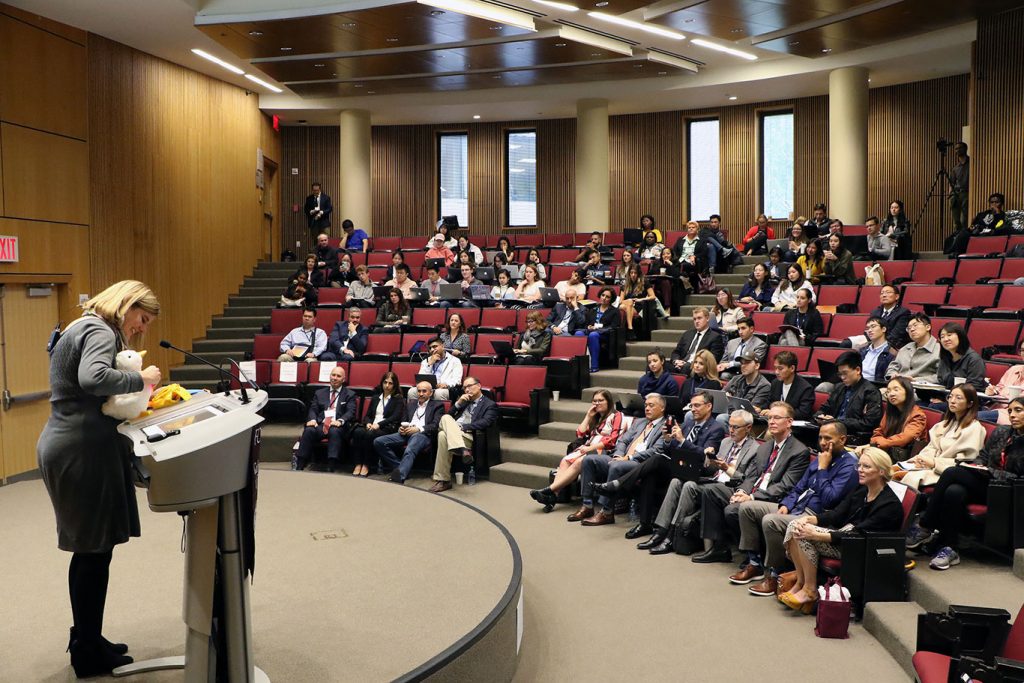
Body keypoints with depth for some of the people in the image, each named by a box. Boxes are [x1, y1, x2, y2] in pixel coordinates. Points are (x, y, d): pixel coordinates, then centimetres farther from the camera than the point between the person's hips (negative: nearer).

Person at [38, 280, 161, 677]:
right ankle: (89, 655, 11)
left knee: (89, 549, 17)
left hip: (65, 446, 10)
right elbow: (93, 378, -31)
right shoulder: (99, 331, -12)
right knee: (95, 549, -1)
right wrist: (139, 379, -18)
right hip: (84, 450, -10)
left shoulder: (81, 329, 20)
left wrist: (134, 392, 8)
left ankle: (85, 640, 29)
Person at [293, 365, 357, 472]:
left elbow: (351, 412, 0)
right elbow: (313, 409, 13)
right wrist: (312, 419, -12)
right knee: (308, 430, -30)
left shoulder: (350, 395, 15)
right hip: (320, 425, 2)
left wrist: (340, 421, -21)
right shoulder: (319, 393, 24)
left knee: (334, 431, -36)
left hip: (338, 426, -2)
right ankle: (299, 466, -30)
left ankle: (331, 469, -45)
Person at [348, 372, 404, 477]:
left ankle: (366, 465, -28)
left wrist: (378, 424, -15)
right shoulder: (375, 398, 25)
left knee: (369, 434, -36)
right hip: (372, 426, 4)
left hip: (387, 428, -4)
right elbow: (367, 415, 21)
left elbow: (395, 417, -4)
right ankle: (358, 464, -32)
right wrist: (368, 423, -4)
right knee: (358, 432, -30)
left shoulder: (398, 399, 10)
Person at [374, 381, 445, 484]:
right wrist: (401, 428, 0)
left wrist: (418, 429, -16)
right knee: (378, 442, -18)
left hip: (423, 434, -6)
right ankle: (400, 469, -15)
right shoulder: (410, 404, 29)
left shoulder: (437, 405, 13)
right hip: (406, 433, 6)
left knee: (409, 451, -40)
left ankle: (399, 476, -59)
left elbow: (436, 425, -1)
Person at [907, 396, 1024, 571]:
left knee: (951, 472, -28)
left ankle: (924, 527, -20)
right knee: (954, 492, -30)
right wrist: (978, 467, -1)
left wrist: (990, 471, -17)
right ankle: (950, 549, -23)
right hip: (982, 482, 6)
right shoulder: (1000, 432, 15)